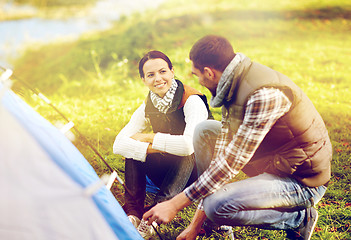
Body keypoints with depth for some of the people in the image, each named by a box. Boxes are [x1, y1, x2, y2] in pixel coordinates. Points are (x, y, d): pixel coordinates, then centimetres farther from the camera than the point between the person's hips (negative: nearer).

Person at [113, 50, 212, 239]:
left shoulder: (192, 101, -22)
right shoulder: (147, 108, -5)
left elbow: (189, 145, -39)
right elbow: (119, 145, -15)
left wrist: (149, 137, -26)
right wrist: (154, 148, -32)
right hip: (171, 172, 5)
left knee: (186, 154, -36)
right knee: (134, 149, -16)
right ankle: (132, 214, -24)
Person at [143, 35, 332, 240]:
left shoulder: (264, 94, -30)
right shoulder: (234, 86, 0)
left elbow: (231, 161, -29)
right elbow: (224, 151, 0)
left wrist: (175, 205, -23)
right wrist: (196, 223, -1)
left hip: (303, 182, -9)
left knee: (217, 206, -26)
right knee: (205, 131, 6)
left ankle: (299, 218, -4)